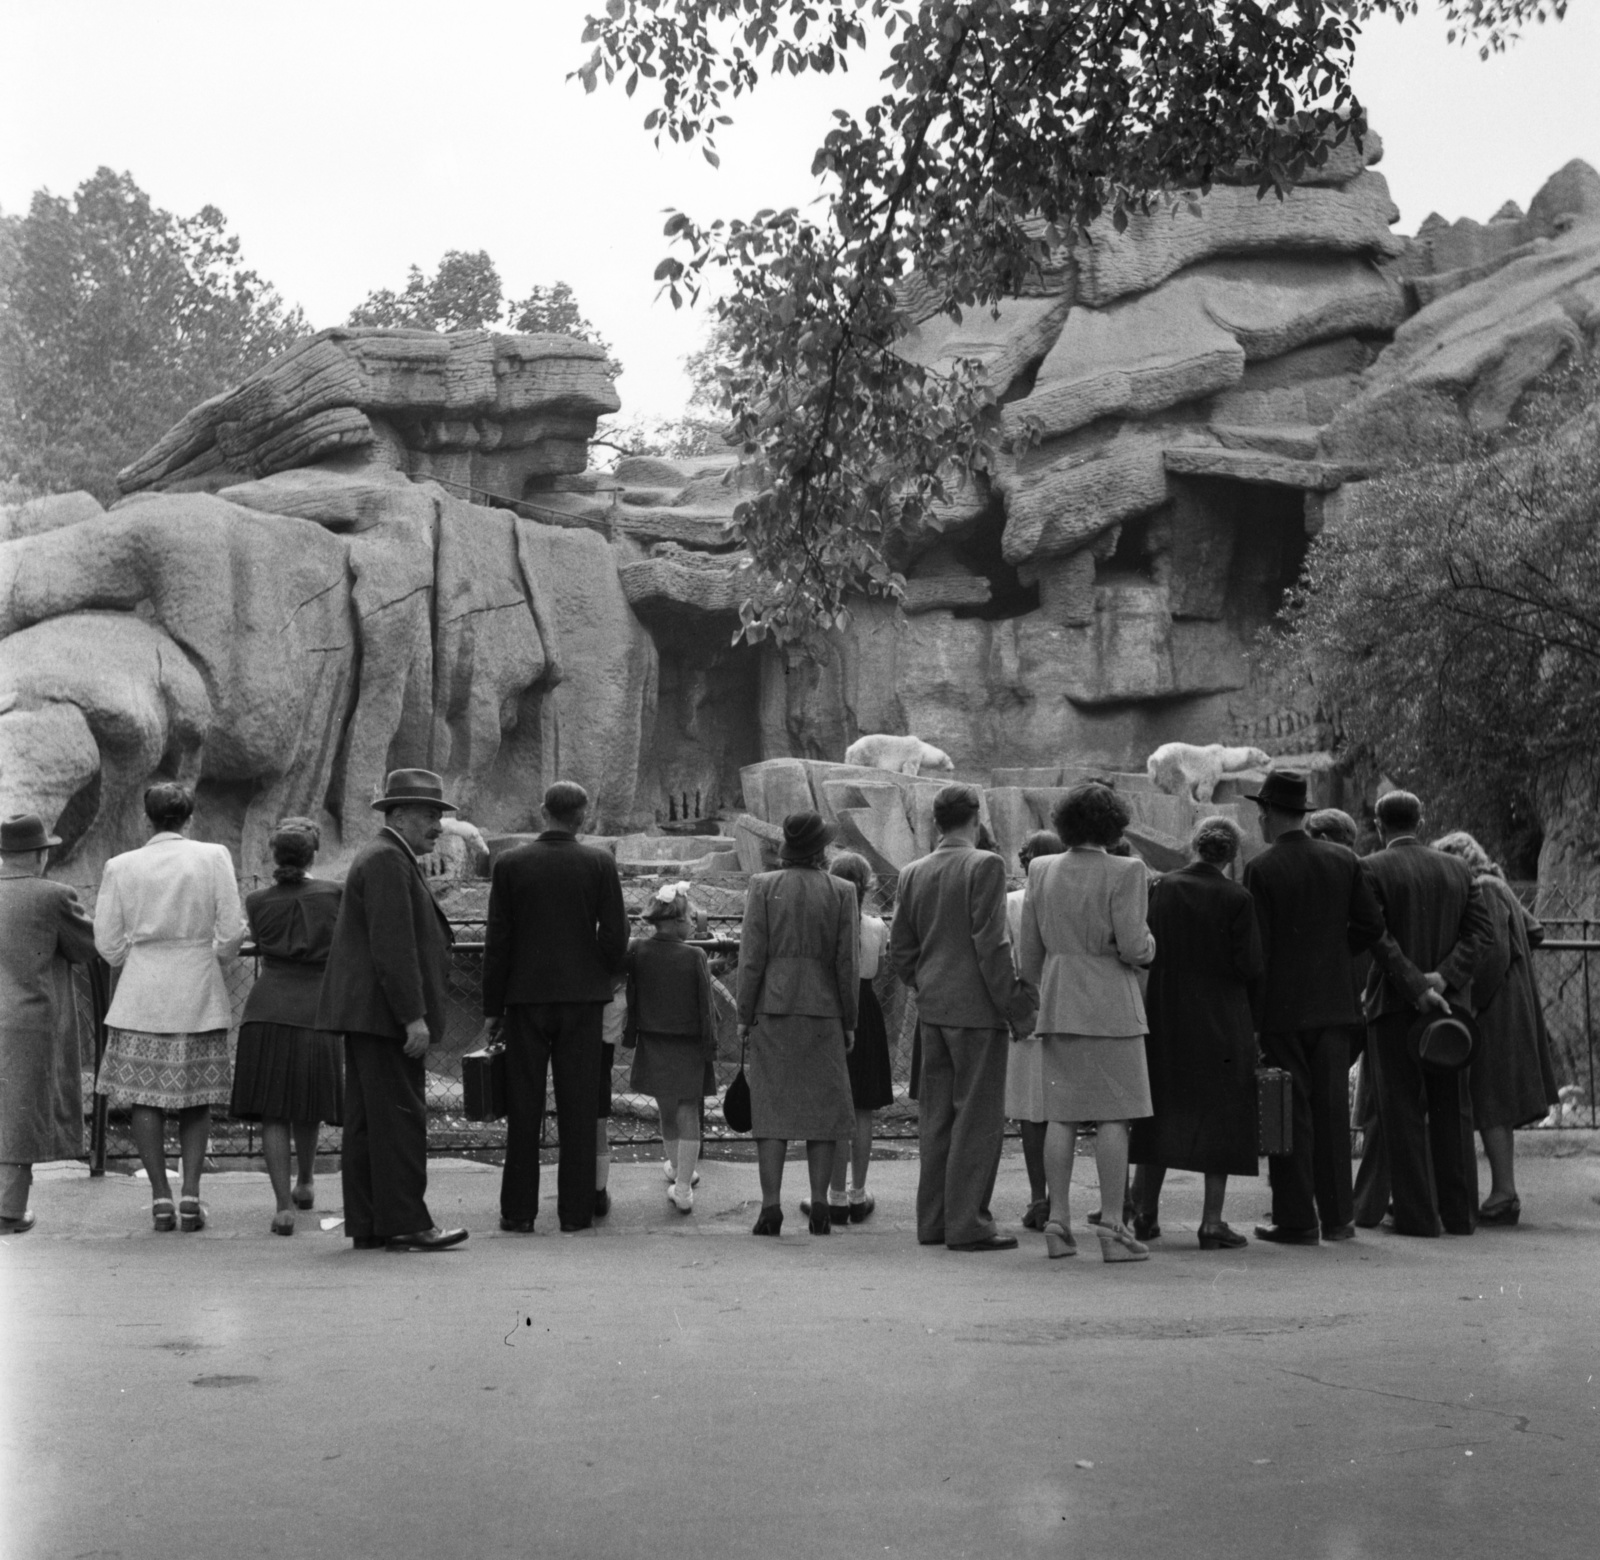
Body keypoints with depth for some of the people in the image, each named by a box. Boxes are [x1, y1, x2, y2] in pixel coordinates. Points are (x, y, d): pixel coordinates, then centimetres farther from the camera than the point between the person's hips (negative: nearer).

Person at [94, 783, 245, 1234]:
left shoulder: (121, 866, 0)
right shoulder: (213, 857, -3)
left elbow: (108, 942, 2)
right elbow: (231, 932, -5)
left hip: (141, 994, 0)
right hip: (199, 994, 0)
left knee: (145, 1096, 5)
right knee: (197, 1098, 8)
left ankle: (160, 1195, 3)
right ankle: (190, 1192, -1)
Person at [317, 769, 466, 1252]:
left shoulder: (386, 859, 22)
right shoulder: (387, 860, -13)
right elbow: (393, 945, -20)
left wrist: (411, 1013, 23)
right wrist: (413, 1017, -22)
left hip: (365, 1014, 11)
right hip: (384, 1013, -11)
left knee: (367, 1120, 10)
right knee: (399, 1117, -8)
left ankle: (367, 1225, 13)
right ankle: (404, 1224, -7)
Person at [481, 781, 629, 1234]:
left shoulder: (511, 864, -1)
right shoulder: (600, 863, -2)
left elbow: (497, 940, -1)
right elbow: (615, 935, -4)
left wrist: (493, 1008, 4)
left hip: (525, 998, 0)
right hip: (582, 997, 0)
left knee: (523, 1110, 5)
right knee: (578, 1108, 4)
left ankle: (519, 1212, 6)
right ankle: (576, 1211, 4)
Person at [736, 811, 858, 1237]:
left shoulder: (763, 886, -2)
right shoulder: (841, 891, -1)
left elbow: (752, 956, -3)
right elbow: (847, 962, 0)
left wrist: (745, 1014, 4)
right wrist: (848, 1022, 7)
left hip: (773, 1009, 0)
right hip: (823, 1010, 0)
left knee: (772, 1106, 3)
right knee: (823, 1107, 7)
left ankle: (771, 1206, -3)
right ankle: (819, 1205, 5)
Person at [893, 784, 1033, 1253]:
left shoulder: (914, 873, 10)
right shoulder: (985, 865, -10)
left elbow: (900, 949, 12)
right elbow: (991, 943, -16)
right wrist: (1013, 1004, -11)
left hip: (932, 1009, 7)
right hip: (976, 1008, -7)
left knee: (936, 1116, 12)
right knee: (978, 1115, -3)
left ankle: (933, 1220, 16)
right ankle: (966, 1223, -3)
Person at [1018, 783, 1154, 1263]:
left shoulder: (1040, 871, 6)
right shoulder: (1124, 872, -9)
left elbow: (1030, 951, 9)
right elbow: (1133, 947, -14)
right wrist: (1148, 945, 8)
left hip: (1057, 1006, 5)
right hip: (1110, 1005, -5)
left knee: (1061, 1115, 8)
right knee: (1114, 1116, -1)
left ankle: (1057, 1222, 8)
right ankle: (1112, 1226, -2)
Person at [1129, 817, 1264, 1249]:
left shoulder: (1162, 888, -3)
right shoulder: (1236, 900, -11)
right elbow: (1250, 968, -11)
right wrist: (1251, 1019, 3)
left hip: (1165, 1019, 4)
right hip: (1222, 1023, -3)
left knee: (1162, 1113, 15)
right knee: (1220, 1117, 5)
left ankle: (1146, 1214, 18)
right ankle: (1212, 1222, 4)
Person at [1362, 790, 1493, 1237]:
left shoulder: (1373, 869, -4)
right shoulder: (1457, 869, 9)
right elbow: (1481, 928, 0)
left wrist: (1416, 986, -15)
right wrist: (1444, 977, -9)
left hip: (1393, 1004, -4)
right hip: (1450, 1003, 4)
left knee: (1403, 1112, 1)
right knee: (1452, 1110, 10)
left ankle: (1416, 1214, 0)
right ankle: (1459, 1212, 12)